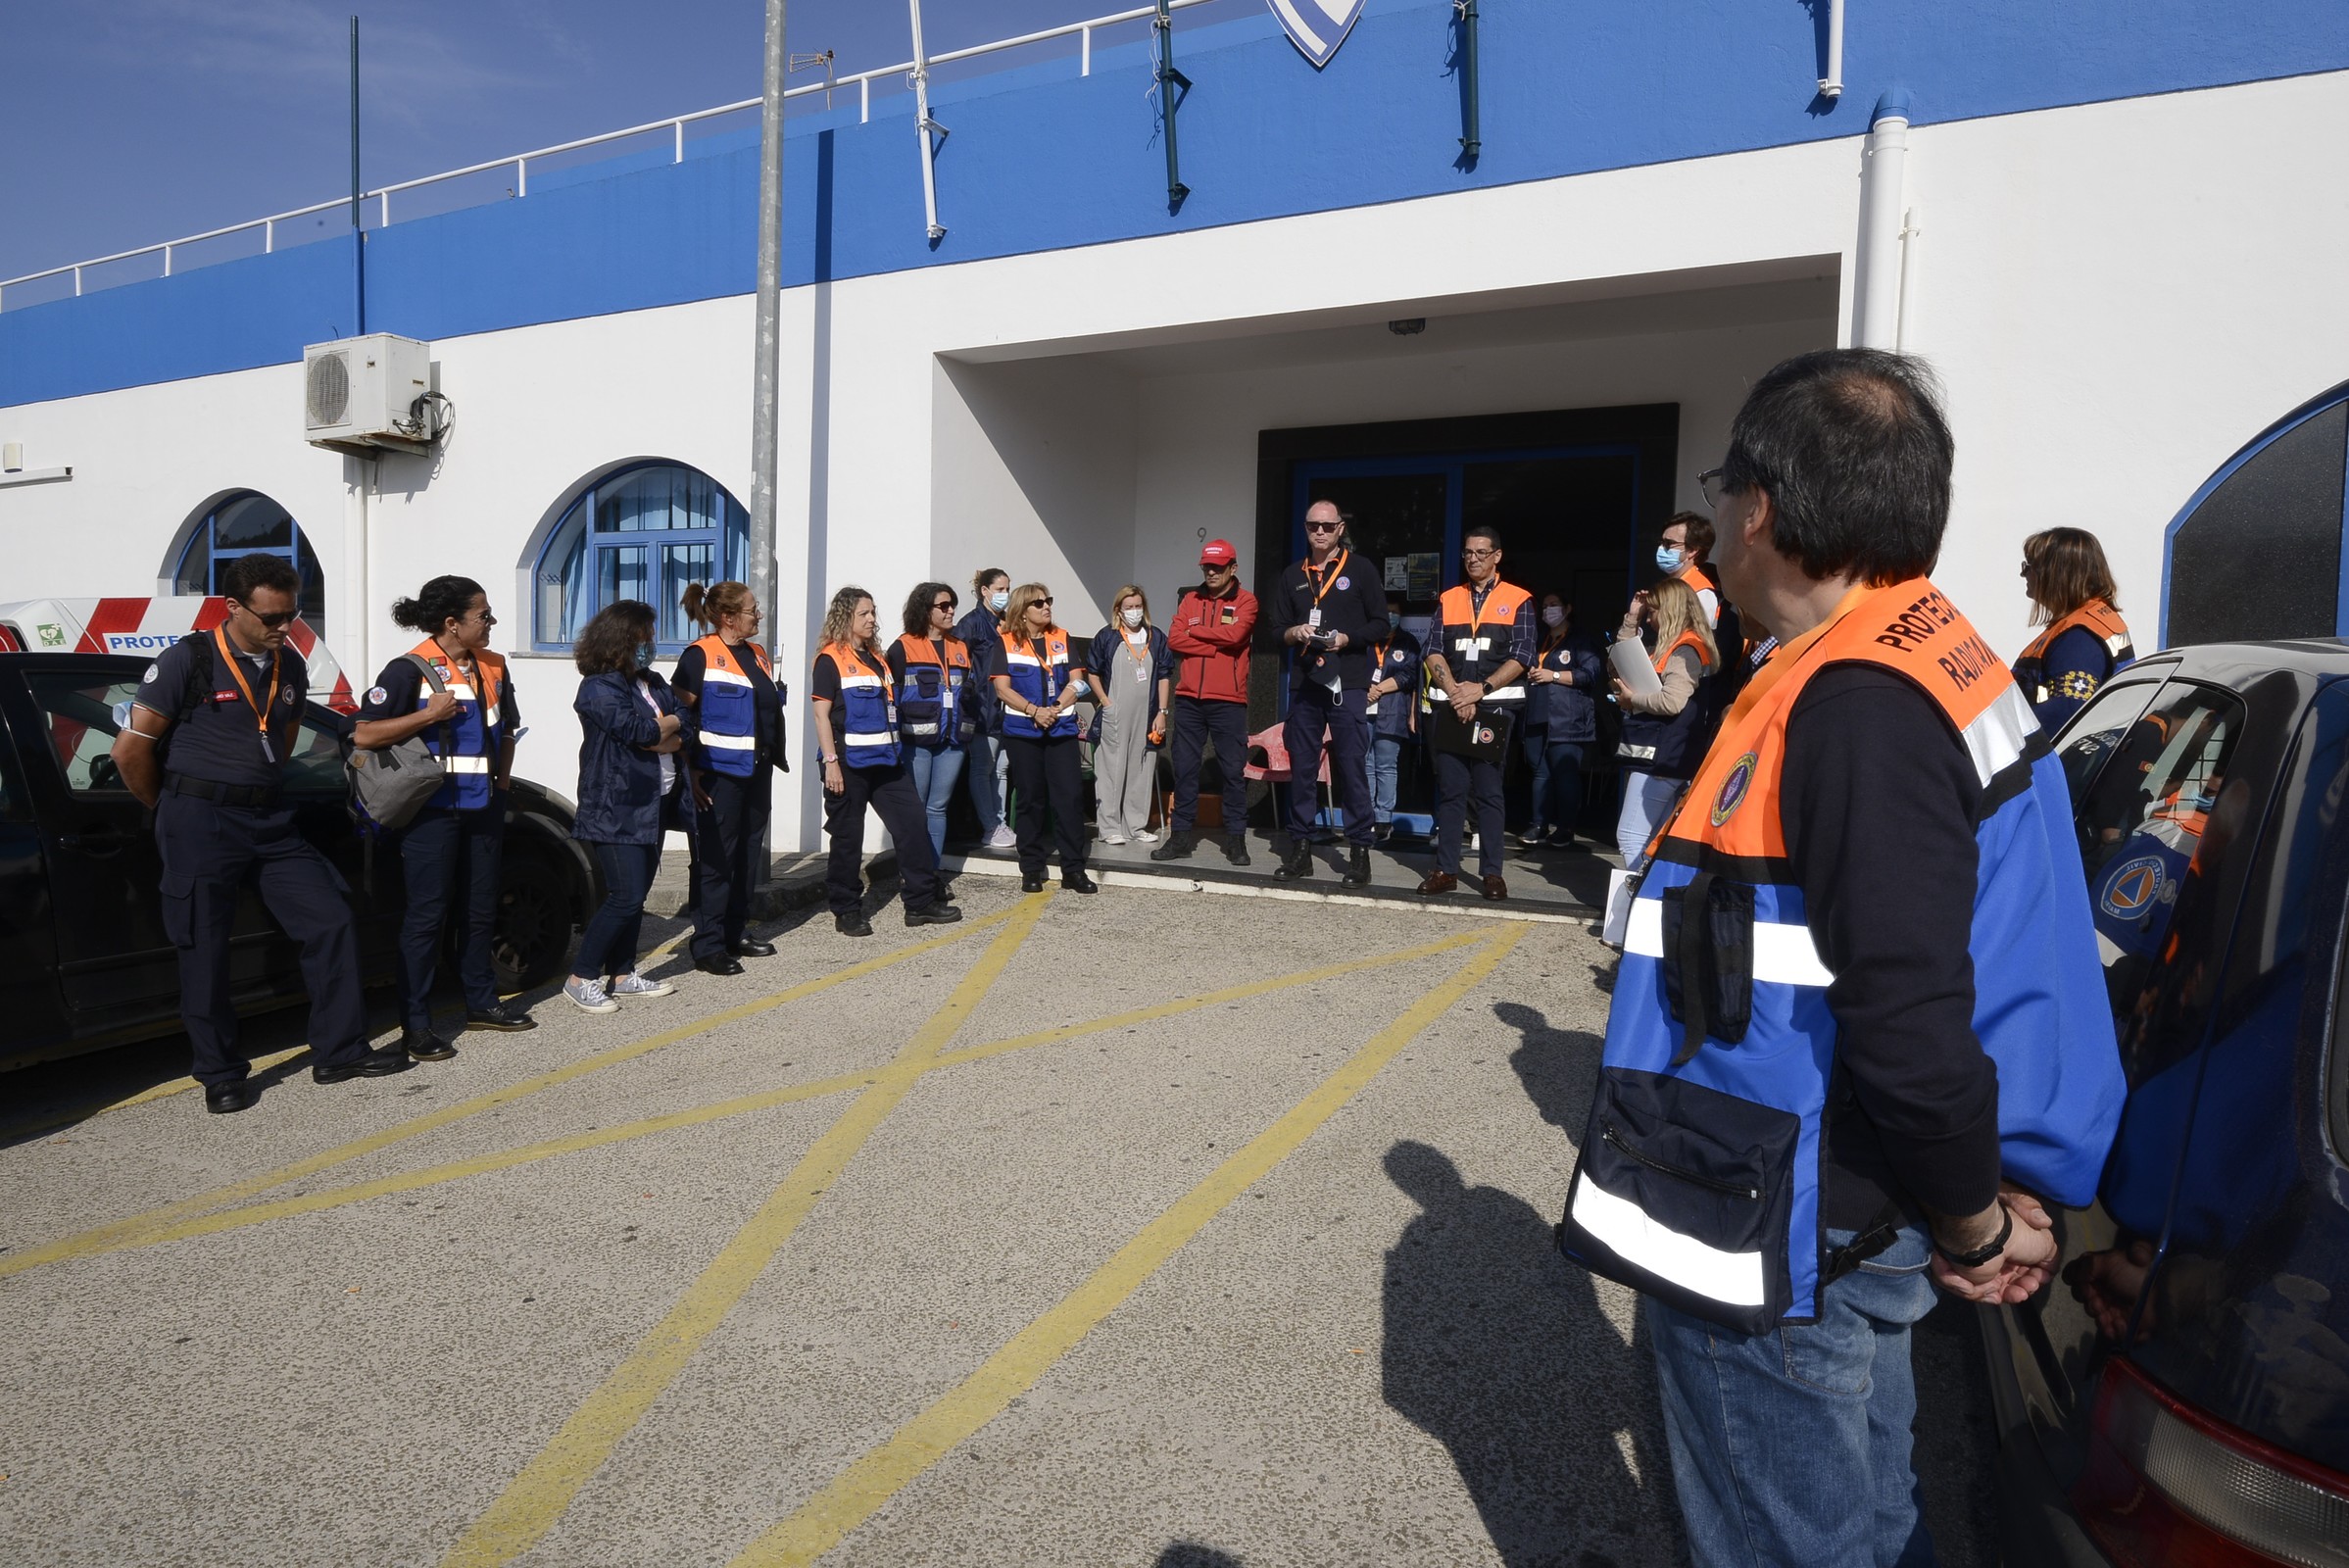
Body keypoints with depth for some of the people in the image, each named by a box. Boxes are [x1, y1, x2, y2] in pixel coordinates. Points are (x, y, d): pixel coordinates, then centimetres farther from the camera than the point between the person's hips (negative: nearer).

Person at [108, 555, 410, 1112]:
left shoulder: (290, 667, 8)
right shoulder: (189, 661, -10)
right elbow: (131, 748, -8)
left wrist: (260, 791, 16)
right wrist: (170, 811, 3)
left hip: (271, 821, 6)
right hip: (200, 825, -5)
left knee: (331, 921, 1)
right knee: (205, 951, 3)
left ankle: (339, 1051, 10)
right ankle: (220, 1076, 16)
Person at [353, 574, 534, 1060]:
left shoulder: (494, 667, 10)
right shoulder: (411, 669, -10)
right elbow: (363, 735, -14)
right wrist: (428, 714, -19)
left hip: (483, 807, 7)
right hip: (434, 809, -7)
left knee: (481, 909, 14)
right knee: (426, 914, -2)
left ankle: (481, 1002, 28)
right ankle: (416, 1026, 5)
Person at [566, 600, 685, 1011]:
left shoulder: (652, 682, 13)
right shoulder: (598, 687, -11)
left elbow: (684, 734, 5)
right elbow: (637, 731, -22)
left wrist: (655, 736, -14)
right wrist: (670, 724, -4)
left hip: (653, 803, 8)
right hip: (615, 808, -8)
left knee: (636, 893, 11)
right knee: (626, 896, -10)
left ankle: (622, 973, 22)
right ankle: (581, 977, 2)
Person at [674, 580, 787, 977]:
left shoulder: (758, 655, 15)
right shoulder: (700, 656, -9)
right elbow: (681, 715, -12)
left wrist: (776, 757, 17)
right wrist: (691, 770, -15)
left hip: (758, 771, 8)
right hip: (719, 773, -8)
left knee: (748, 854, 13)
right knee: (715, 858, -4)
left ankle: (738, 932, 24)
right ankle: (708, 945, 3)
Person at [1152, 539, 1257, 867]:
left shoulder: (1245, 601, 2)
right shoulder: (1190, 600, 12)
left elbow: (1234, 635, -16)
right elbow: (1174, 639, -1)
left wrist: (1194, 632, -3)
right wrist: (1215, 646, -10)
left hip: (1228, 700, -4)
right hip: (1189, 698, 4)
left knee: (1234, 770, 1)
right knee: (1185, 769, 6)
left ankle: (1236, 838, 8)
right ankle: (1180, 836, 13)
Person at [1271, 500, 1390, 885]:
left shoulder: (1361, 570, 5)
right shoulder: (1293, 576, 16)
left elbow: (1380, 625, 1)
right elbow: (1277, 628, 15)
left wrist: (1346, 638, -15)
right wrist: (1294, 633, -7)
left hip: (1347, 683, -4)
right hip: (1304, 683, 4)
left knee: (1352, 766, -4)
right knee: (1301, 767, 7)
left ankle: (1360, 850, 1)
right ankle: (1300, 848, 14)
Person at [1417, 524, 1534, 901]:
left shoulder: (1517, 600, 6)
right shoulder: (1448, 600, 15)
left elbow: (1520, 658, -2)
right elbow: (1434, 652, 6)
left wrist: (1480, 689, -12)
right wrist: (1456, 692, -9)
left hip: (1495, 705, -3)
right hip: (1449, 705, 3)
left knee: (1488, 791, -3)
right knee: (1450, 789, 3)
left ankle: (1492, 872, 2)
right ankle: (1446, 869, 7)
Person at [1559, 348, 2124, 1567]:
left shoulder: (1855, 707, -25)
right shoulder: (1929, 658, 8)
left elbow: (1910, 1020, -29)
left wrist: (1978, 1223, -12)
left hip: (1785, 1249, -9)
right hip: (1854, 1227, 10)